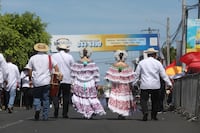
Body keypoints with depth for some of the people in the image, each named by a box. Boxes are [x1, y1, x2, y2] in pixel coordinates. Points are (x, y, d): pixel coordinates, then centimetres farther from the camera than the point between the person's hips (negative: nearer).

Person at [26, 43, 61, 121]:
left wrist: (30, 80, 15)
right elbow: (56, 67, -2)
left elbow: (30, 70, 5)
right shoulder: (49, 57, 4)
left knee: (36, 97, 12)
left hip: (36, 82, 0)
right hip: (46, 81, 0)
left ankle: (37, 108, -16)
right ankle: (45, 116, 7)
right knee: (46, 99, 7)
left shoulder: (32, 58, 5)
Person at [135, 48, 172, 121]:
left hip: (144, 85, -1)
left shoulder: (141, 62, 3)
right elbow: (163, 75, 4)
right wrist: (169, 84, 10)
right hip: (155, 85, 1)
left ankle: (145, 112, -22)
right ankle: (154, 116, 13)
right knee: (155, 100, 12)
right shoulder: (158, 63, 3)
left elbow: (137, 74, 5)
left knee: (143, 99, 1)